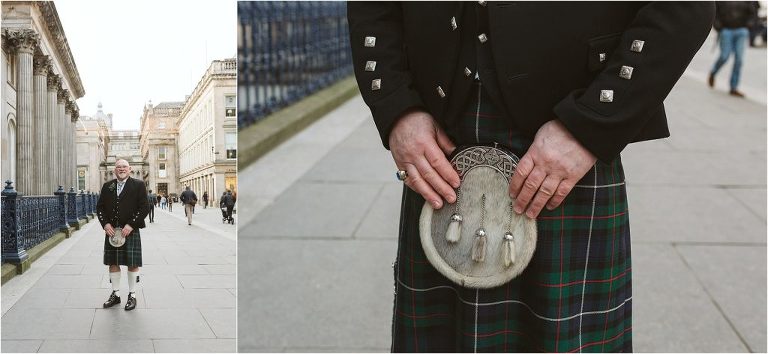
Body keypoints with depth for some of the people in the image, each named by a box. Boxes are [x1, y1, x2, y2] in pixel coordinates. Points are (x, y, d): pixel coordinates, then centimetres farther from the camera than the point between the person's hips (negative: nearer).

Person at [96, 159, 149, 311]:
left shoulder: (138, 185, -1)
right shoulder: (107, 186, 11)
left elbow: (145, 207, -6)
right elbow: (100, 207, 10)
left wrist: (131, 225, -14)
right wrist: (105, 224, -6)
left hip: (130, 231, -3)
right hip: (111, 230, 4)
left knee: (132, 264, 0)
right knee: (113, 263, 8)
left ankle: (132, 295, 11)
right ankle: (115, 294, 20)